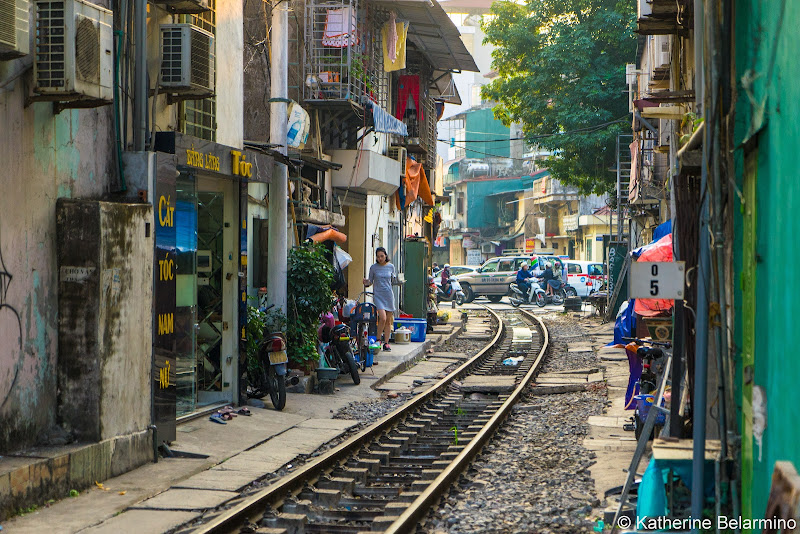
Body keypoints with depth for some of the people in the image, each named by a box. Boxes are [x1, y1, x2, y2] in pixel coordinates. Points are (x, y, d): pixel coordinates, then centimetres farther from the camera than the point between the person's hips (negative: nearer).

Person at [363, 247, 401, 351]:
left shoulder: (391, 266, 6)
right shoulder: (373, 267, 1)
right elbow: (370, 282, 6)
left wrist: (399, 281, -1)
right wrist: (366, 283, -13)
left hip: (389, 295, 2)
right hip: (378, 295, -2)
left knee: (388, 320, 4)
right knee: (382, 318, -18)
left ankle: (386, 343, 11)